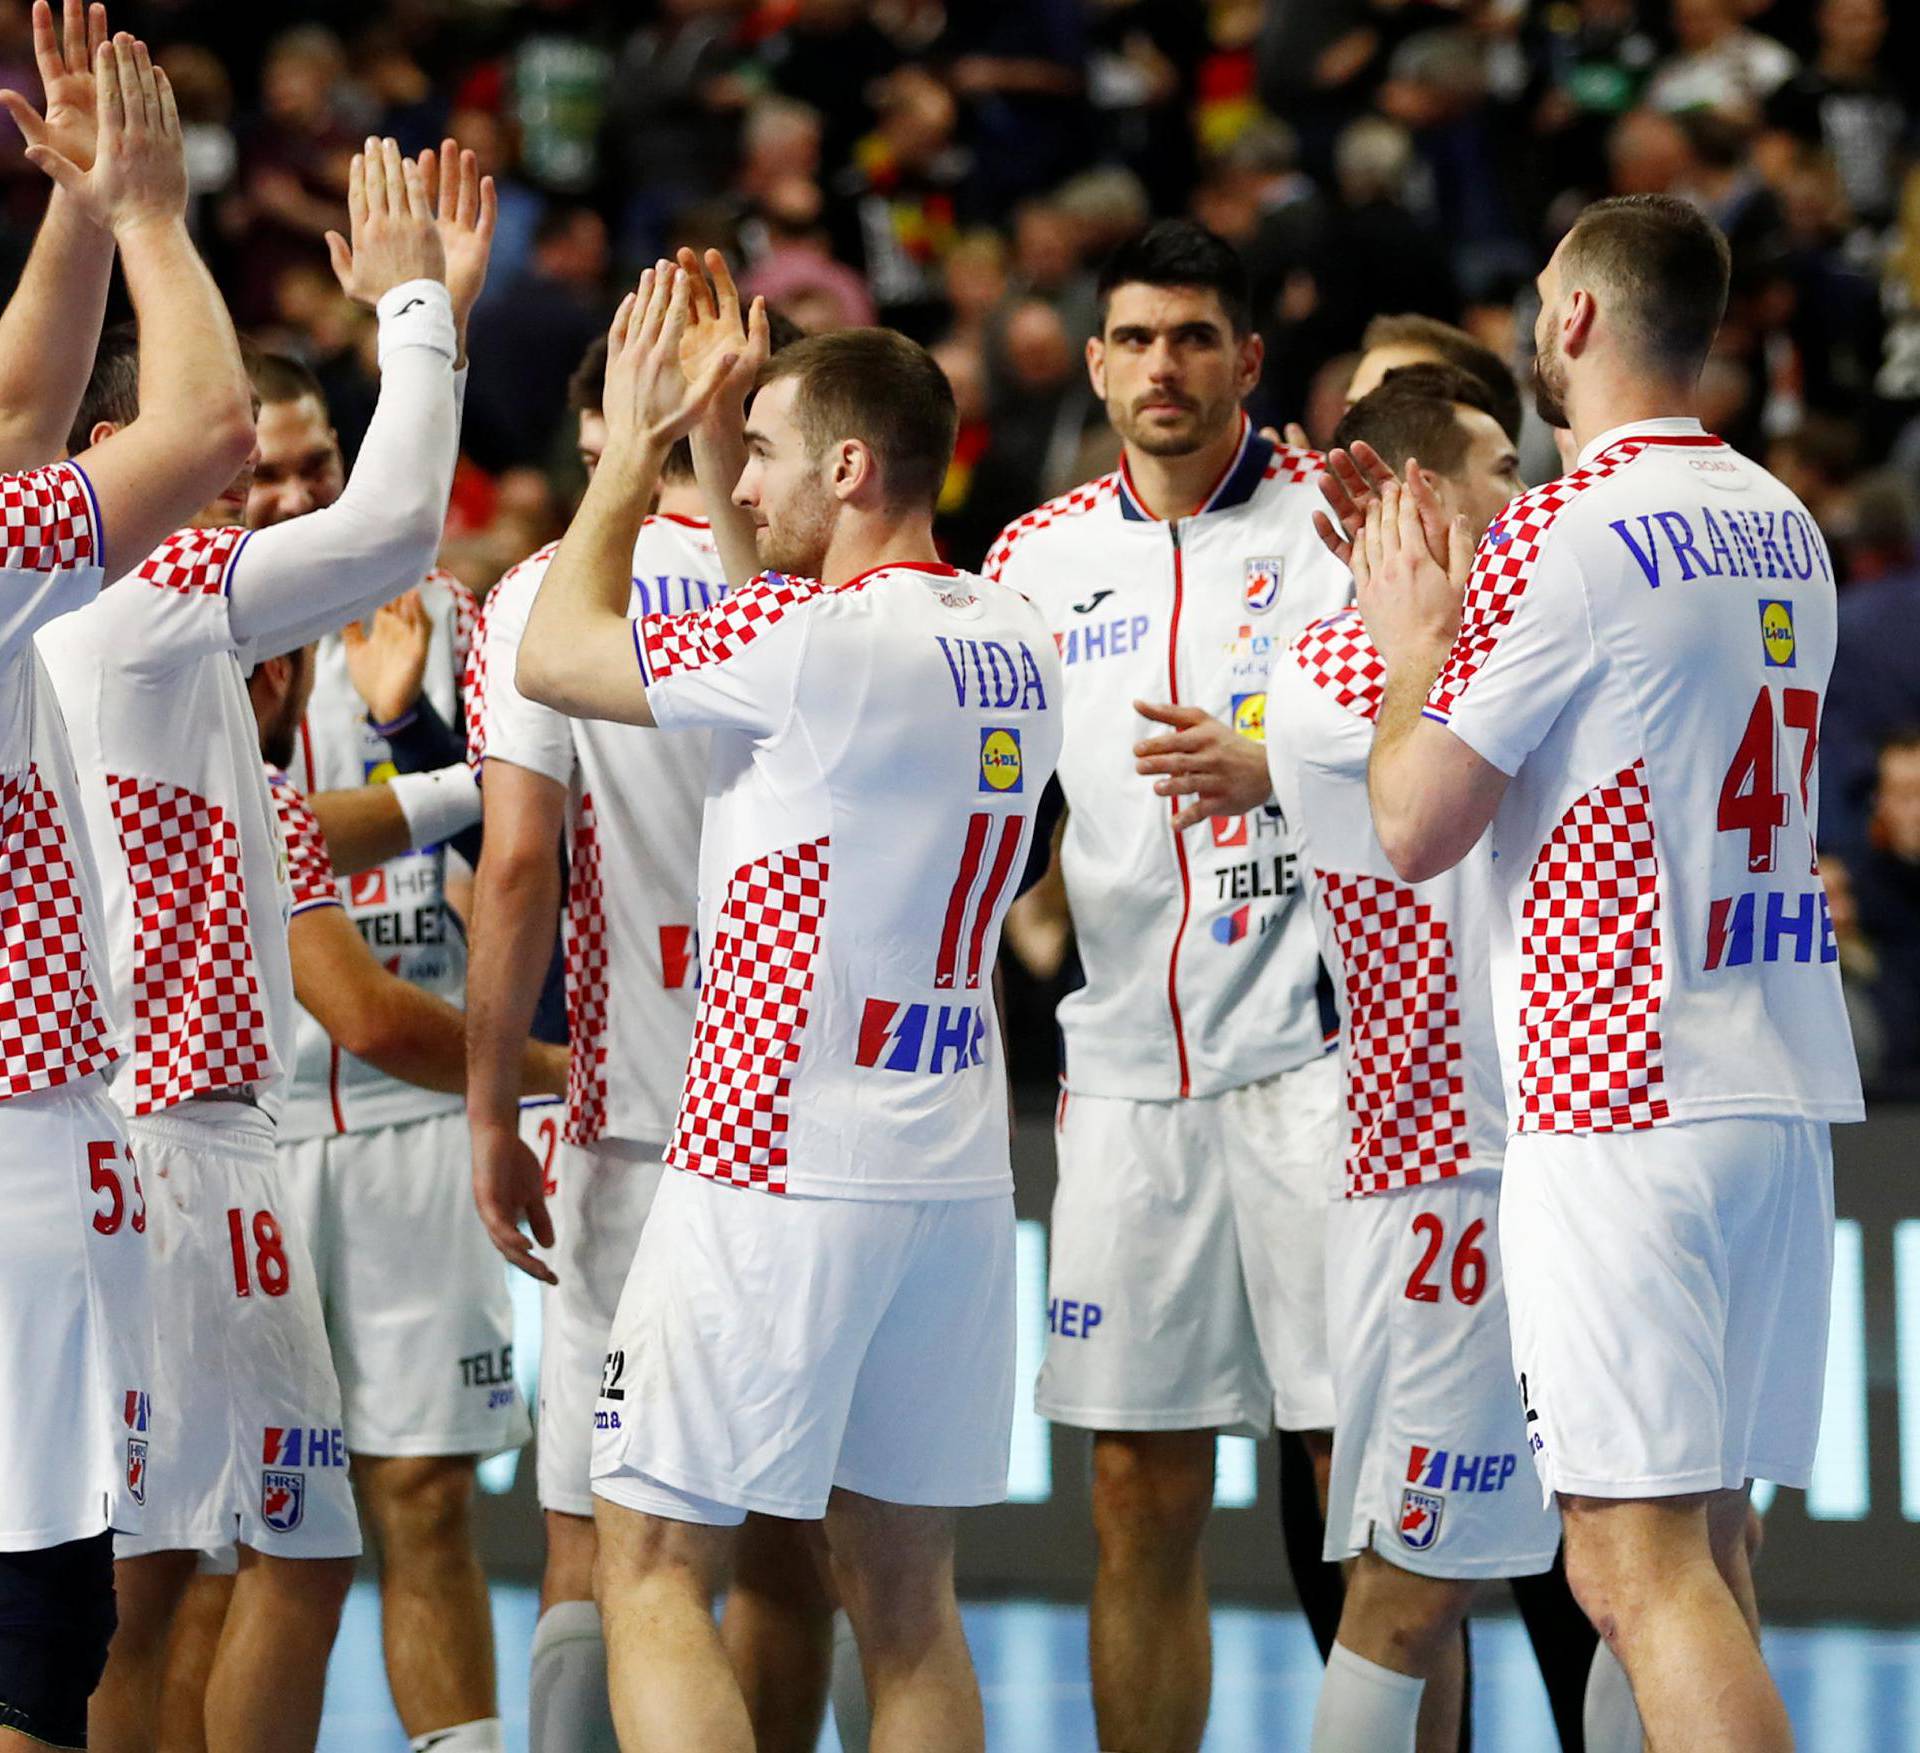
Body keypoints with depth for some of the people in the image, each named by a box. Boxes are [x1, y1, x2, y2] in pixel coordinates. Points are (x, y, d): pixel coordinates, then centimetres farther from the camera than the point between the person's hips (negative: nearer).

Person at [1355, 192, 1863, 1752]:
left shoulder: (1562, 535, -11)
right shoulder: (1782, 527, 14)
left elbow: (1415, 829, -10)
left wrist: (1412, 646, 8)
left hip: (1622, 1102, -8)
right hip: (1786, 1093, 8)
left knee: (1640, 1563, -10)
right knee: (1706, 1541, 13)